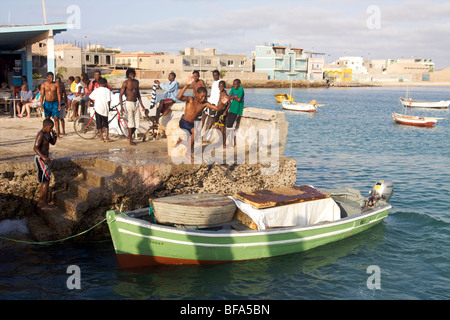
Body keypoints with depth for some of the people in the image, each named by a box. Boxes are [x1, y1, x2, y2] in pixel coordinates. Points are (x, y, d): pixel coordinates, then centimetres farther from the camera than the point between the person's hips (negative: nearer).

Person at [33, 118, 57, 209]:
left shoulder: (47, 133, 10)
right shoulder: (41, 134, -18)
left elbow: (53, 143, 19)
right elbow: (36, 148, -26)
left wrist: (54, 136, -2)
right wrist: (43, 157, -37)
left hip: (45, 158, 10)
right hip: (40, 158, -10)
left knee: (44, 181, 14)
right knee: (46, 180, -8)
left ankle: (40, 202, 22)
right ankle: (44, 203, -4)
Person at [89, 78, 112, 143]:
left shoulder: (96, 90, 6)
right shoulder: (107, 90, -3)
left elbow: (90, 97, 12)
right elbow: (108, 101, -9)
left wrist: (93, 102, 30)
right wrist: (108, 108, 4)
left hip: (97, 108, 2)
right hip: (104, 109, -2)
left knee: (99, 125, 8)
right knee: (106, 124, 12)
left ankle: (101, 138, 8)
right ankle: (107, 138, 4)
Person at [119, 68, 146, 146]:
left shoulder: (136, 82, 10)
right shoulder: (125, 83, -8)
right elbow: (120, 95, -8)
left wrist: (141, 104, 20)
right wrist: (121, 106, -15)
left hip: (136, 103, 6)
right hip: (129, 103, -6)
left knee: (136, 123, 6)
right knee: (131, 122, -4)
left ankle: (129, 136, 26)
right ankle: (131, 140, 6)